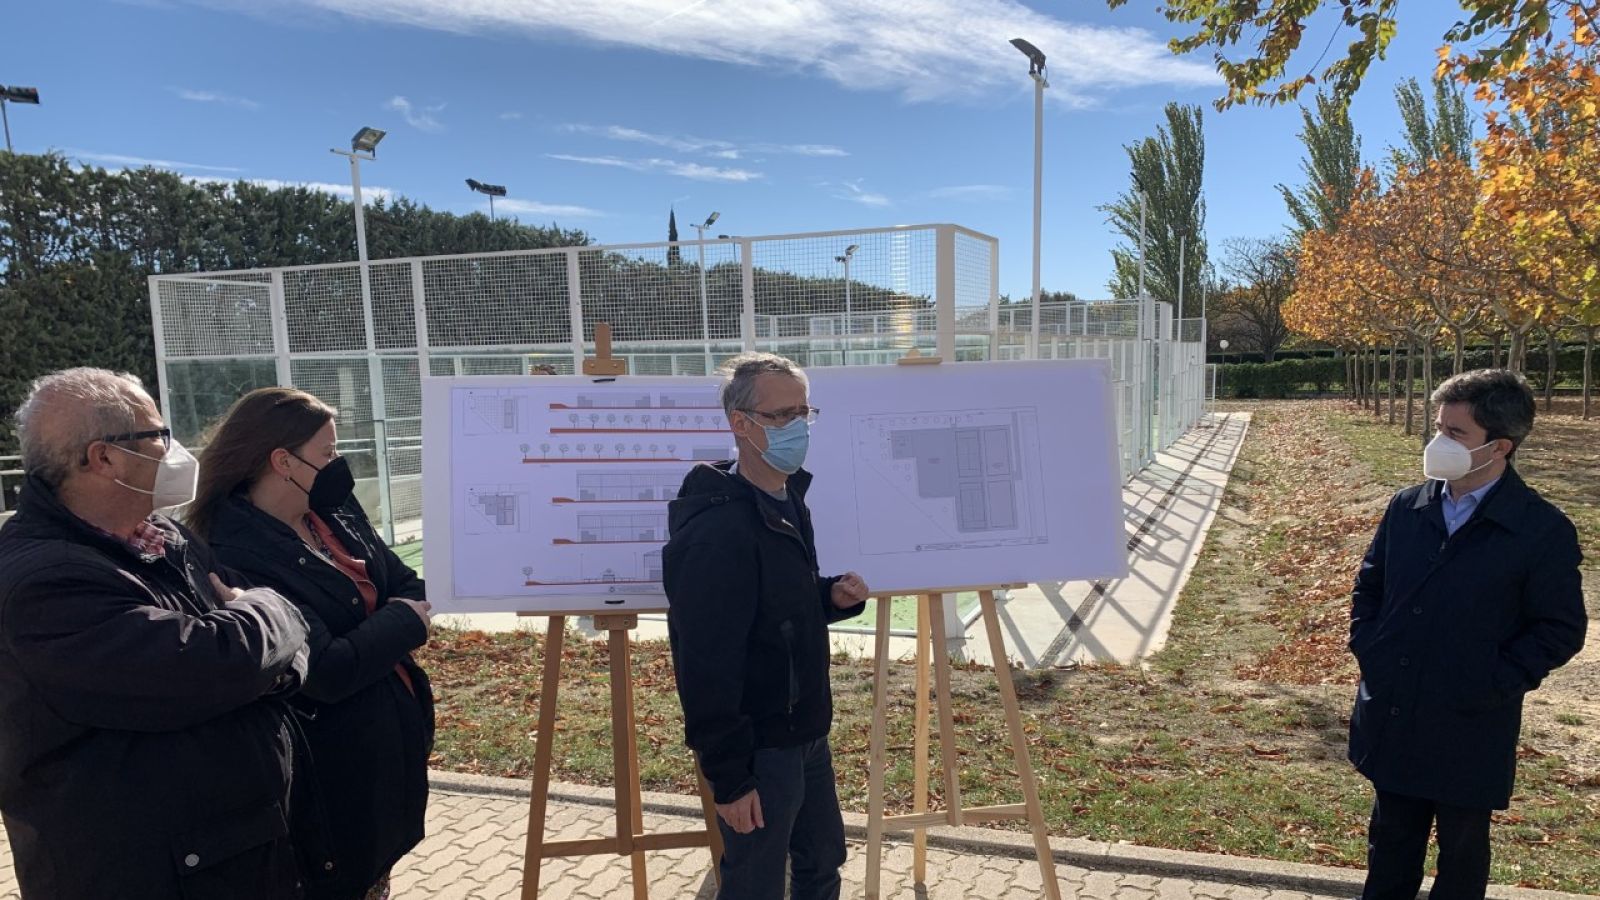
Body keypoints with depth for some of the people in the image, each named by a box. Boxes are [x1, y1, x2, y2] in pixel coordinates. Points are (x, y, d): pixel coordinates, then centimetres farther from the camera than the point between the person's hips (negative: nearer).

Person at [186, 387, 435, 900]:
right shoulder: (238, 556, -24)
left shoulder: (335, 509, 1)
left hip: (390, 742, 8)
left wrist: (400, 623, -15)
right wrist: (403, 623, -14)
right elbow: (325, 672, -28)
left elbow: (405, 585, 5)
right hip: (334, 770, -8)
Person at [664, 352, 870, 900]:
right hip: (759, 750, -9)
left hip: (806, 734, 9)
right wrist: (729, 778, -21)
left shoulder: (790, 499, 5)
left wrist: (832, 597, -3)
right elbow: (706, 667, -25)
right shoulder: (717, 530, -25)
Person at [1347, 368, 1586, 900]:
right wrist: (1366, 647, 0)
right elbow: (1369, 586, 12)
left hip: (1469, 730, -4)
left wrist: (1494, 684, -14)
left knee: (1462, 847, 17)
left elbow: (1561, 630, -8)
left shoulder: (1543, 531, -13)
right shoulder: (1407, 508, 0)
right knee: (1391, 837, 20)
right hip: (1390, 716, 4)